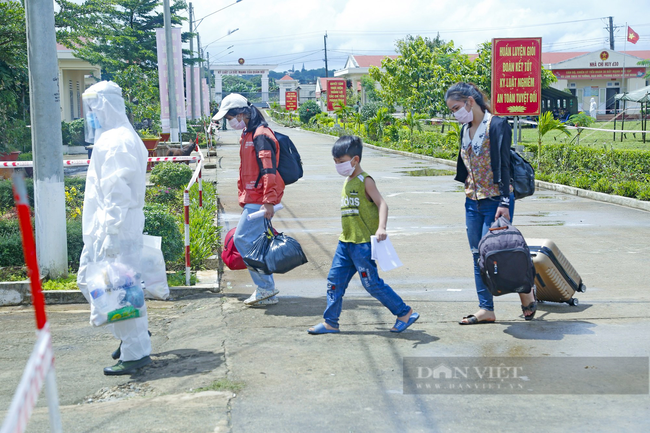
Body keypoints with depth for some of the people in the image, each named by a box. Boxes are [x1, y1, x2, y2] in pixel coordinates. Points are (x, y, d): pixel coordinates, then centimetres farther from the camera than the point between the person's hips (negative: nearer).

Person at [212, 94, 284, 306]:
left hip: (259, 200, -10)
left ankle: (265, 288, -3)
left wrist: (268, 202, -27)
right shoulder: (248, 134, 18)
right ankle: (266, 290, 16)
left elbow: (269, 171, -23)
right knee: (253, 242, 10)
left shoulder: (260, 135, -15)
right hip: (252, 199, 10)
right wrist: (244, 197, 25)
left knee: (243, 239, -10)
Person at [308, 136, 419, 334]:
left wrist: (381, 228, -33)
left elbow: (382, 204, -19)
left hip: (364, 242, -8)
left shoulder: (365, 180, -10)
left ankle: (405, 312, 8)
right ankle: (330, 323, 15)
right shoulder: (347, 182, 14)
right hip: (346, 241, 8)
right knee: (334, 279, 6)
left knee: (371, 282, -5)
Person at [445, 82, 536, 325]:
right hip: (473, 202, 8)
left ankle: (526, 292, 16)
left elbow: (503, 166, -16)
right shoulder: (466, 130, 11)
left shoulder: (497, 125, -11)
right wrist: (470, 194, 17)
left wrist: (504, 203, -20)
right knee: (478, 257, 8)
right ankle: (486, 309, 15)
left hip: (495, 201, -8)